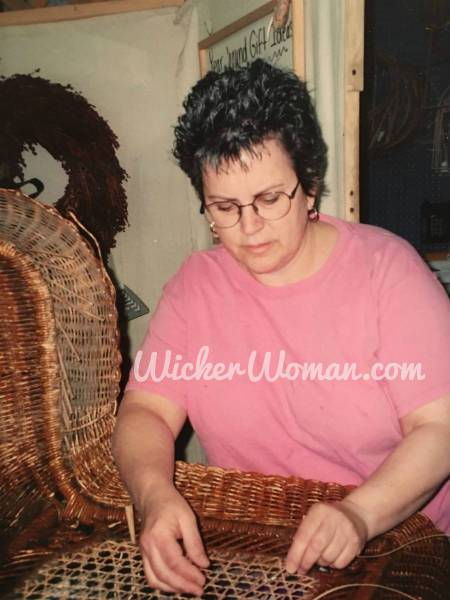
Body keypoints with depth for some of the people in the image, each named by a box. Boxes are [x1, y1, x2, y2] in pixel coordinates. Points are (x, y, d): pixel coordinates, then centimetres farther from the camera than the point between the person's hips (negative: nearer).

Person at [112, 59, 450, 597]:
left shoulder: (385, 266, -7)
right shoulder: (195, 285, 0)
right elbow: (145, 411, -3)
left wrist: (361, 513, -26)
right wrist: (154, 492, -24)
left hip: (396, 539, -2)